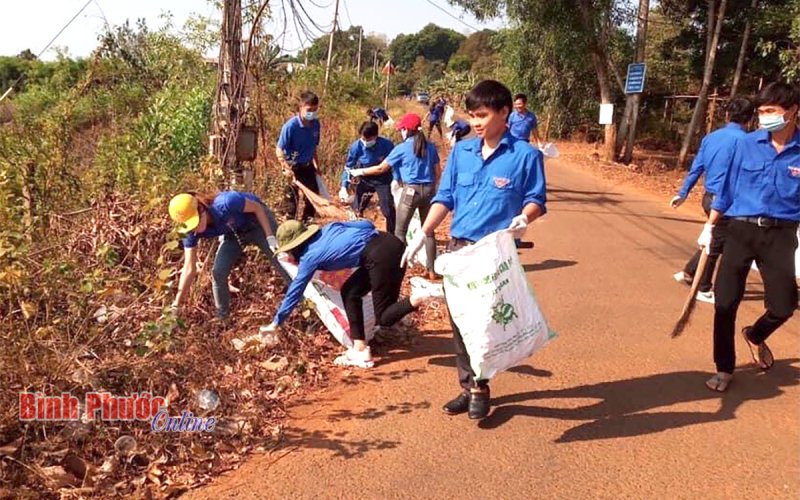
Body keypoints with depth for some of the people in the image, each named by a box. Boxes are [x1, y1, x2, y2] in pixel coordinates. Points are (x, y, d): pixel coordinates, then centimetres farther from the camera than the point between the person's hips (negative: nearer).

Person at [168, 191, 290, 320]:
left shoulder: (225, 203, -42)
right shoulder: (193, 233, -25)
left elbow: (257, 207, -24)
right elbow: (189, 269, -21)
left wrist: (270, 237, -25)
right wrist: (177, 304, -23)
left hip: (258, 222, -4)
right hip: (234, 233, 4)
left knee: (281, 262, -2)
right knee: (218, 273, -7)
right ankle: (222, 317, 13)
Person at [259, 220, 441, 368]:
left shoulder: (310, 256, 5)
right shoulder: (328, 229, 22)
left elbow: (295, 291, 12)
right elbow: (366, 224, 19)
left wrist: (275, 323, 22)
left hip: (380, 255, -8)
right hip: (389, 243, 9)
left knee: (384, 318, 4)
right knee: (350, 292, 17)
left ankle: (421, 296, -20)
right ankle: (360, 350, 18)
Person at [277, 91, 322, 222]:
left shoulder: (315, 124, -4)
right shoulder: (291, 126, -21)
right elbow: (279, 149, -19)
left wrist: (316, 164, 14)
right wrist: (286, 167, -29)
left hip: (307, 165, 6)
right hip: (293, 166, -6)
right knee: (292, 196, 4)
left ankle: (307, 221, 30)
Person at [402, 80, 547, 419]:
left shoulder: (525, 155, -4)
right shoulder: (461, 152, 9)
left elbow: (536, 199, -2)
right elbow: (445, 197, 10)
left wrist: (524, 218, -24)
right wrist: (423, 234, 1)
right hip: (457, 247, 5)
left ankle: (480, 389, 17)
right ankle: (468, 387, 24)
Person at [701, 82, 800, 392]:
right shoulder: (747, 144, 0)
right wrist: (709, 227, 8)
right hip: (740, 229, 1)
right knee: (725, 303, 1)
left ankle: (756, 336, 37)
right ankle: (724, 369, 19)